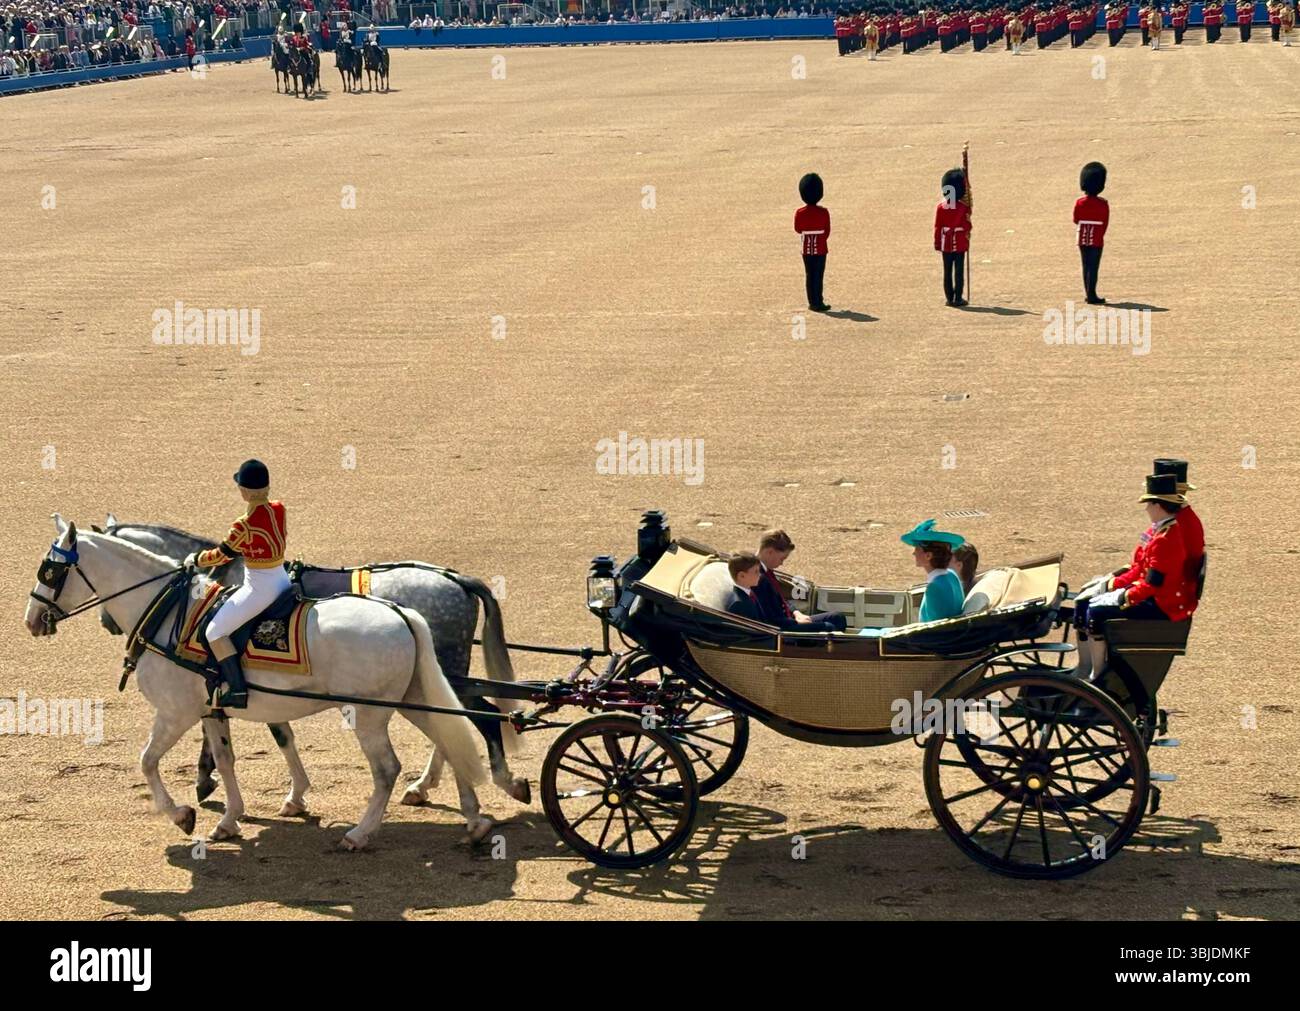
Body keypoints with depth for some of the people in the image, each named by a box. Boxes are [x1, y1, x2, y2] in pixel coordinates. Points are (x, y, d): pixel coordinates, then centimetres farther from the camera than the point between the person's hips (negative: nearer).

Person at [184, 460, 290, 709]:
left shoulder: (244, 526, -21)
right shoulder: (279, 510, -1)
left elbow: (222, 554, -7)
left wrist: (196, 559, 11)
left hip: (259, 588, -9)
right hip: (282, 580, 9)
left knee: (215, 632, -2)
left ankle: (237, 689, -10)